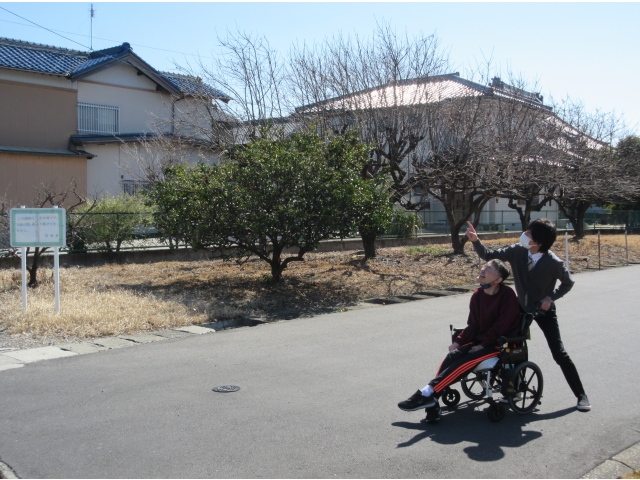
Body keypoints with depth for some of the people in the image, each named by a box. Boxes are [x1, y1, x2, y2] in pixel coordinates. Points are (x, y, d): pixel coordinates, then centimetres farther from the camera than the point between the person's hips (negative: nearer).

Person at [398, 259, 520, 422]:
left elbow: (502, 326, -17)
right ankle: (432, 403, -24)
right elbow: (473, 325, 5)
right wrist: (458, 341, -9)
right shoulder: (478, 295, 4)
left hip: (501, 344, -6)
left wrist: (482, 345, -18)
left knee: (464, 363, -26)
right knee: (451, 357, -19)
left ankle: (428, 393, -24)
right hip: (480, 341, 6)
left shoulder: (507, 295, -14)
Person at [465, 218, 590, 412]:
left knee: (559, 354, -3)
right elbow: (488, 255, -12)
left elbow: (568, 283, -9)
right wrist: (475, 240, -28)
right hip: (522, 307, 4)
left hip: (544, 310, -4)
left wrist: (551, 297, -21)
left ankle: (581, 394, 15)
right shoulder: (517, 251, -19)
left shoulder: (553, 262, -27)